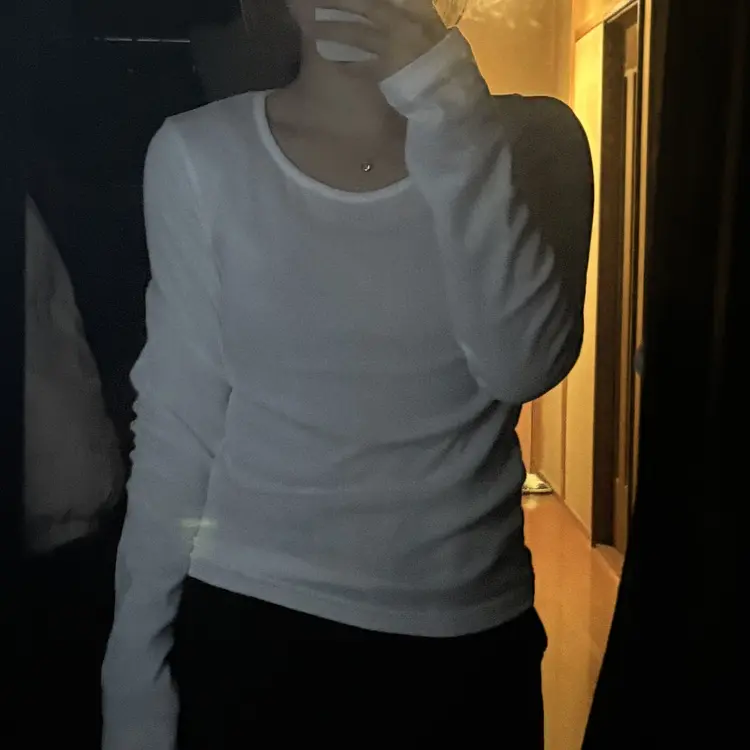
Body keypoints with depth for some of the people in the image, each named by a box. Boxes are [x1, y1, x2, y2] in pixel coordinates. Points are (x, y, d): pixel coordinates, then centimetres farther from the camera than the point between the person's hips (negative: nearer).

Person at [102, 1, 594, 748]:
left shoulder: (529, 140, -4)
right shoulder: (199, 155, -6)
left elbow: (524, 365, -18)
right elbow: (176, 432, -3)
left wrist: (446, 105, -23)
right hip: (250, 623, 0)